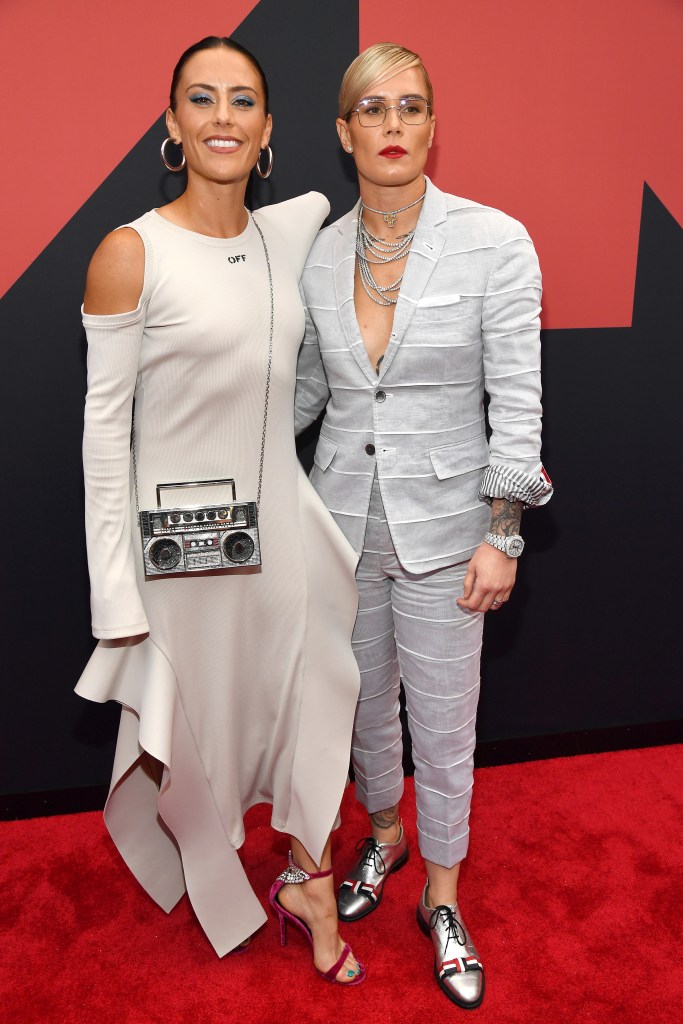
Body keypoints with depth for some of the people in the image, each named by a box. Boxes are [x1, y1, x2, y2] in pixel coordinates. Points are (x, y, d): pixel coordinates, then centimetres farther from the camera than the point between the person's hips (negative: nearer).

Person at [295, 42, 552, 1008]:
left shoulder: (494, 242, -10)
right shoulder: (320, 253, 1)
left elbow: (516, 400, -10)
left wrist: (502, 535, -11)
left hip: (441, 523, -3)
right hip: (345, 514, 4)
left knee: (443, 721, 8)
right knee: (363, 698, 19)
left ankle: (442, 898, 34)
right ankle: (384, 835, 48)